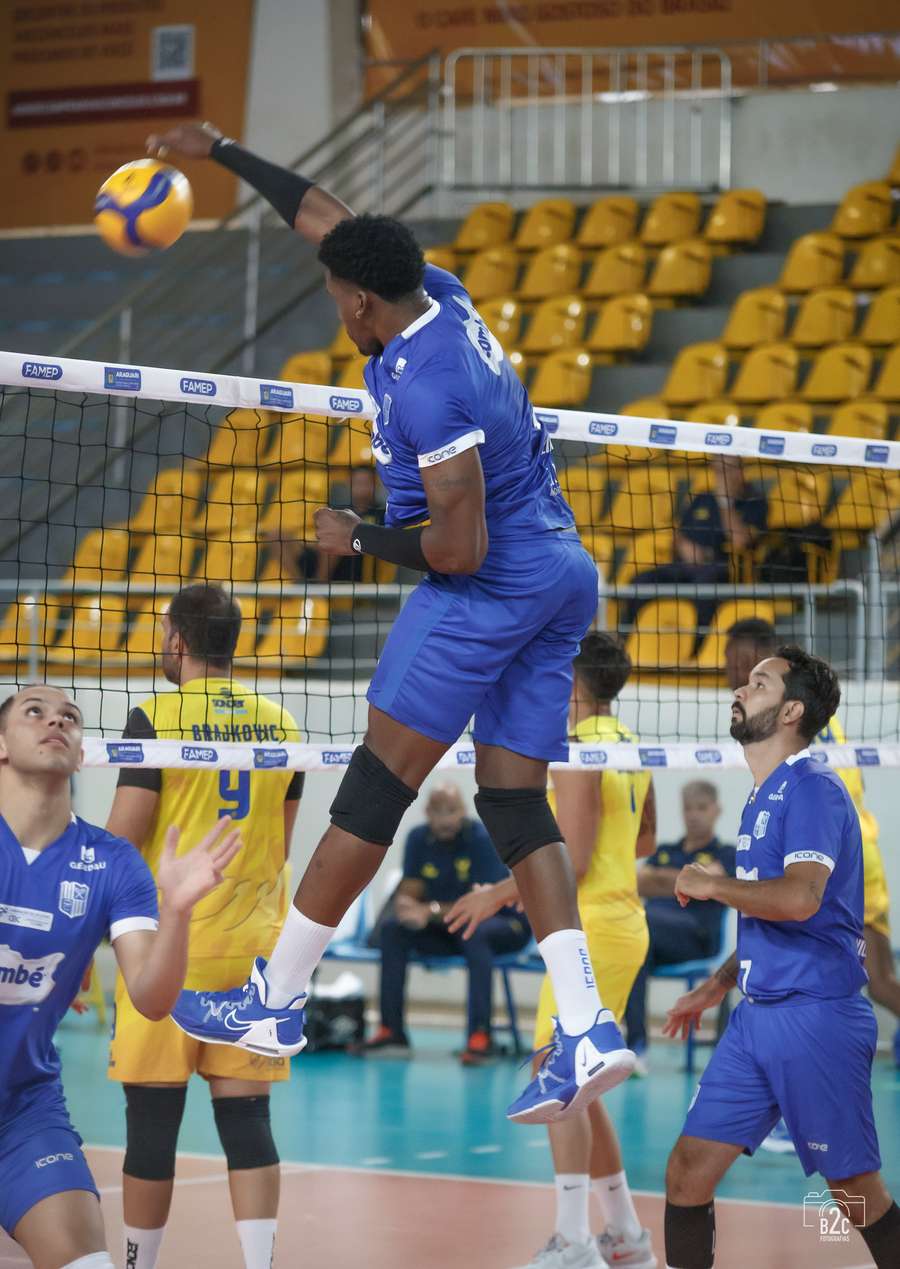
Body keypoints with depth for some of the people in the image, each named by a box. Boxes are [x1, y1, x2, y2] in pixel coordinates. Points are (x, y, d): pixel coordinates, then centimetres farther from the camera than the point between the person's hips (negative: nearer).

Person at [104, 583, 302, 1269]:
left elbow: (122, 842, -9)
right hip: (253, 949, 4)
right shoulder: (280, 723, 7)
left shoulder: (154, 719, -8)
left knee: (152, 1126, 5)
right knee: (247, 1121, 3)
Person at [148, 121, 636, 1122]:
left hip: (487, 588, -9)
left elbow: (458, 547, -21)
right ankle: (588, 1035, -6)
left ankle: (275, 1001, 2)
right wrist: (220, 153, 28)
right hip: (563, 572, 9)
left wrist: (357, 541, -5)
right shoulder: (439, 293, 6)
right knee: (515, 804, 5)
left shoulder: (423, 385, -20)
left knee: (377, 785, -4)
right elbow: (326, 216, 21)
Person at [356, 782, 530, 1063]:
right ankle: (391, 1032, -18)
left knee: (474, 932, -38)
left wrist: (431, 911, -36)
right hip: (444, 928, 5)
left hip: (502, 925, -5)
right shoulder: (419, 839, -2)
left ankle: (481, 1036, -41)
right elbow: (408, 892, -3)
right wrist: (407, 907, -29)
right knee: (392, 928, -16)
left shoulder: (483, 839, -18)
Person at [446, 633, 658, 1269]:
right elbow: (645, 840, 24)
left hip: (591, 930, -10)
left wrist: (498, 894, -11)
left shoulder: (578, 752, -15)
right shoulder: (631, 746, 13)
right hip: (623, 924, 10)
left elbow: (573, 860, -19)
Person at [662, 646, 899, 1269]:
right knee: (688, 1170, 4)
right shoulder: (764, 796, 17)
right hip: (756, 1016, 9)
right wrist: (713, 987, 25)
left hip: (816, 1016, -9)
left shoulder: (812, 789, -13)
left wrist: (708, 884, -14)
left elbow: (799, 898, -28)